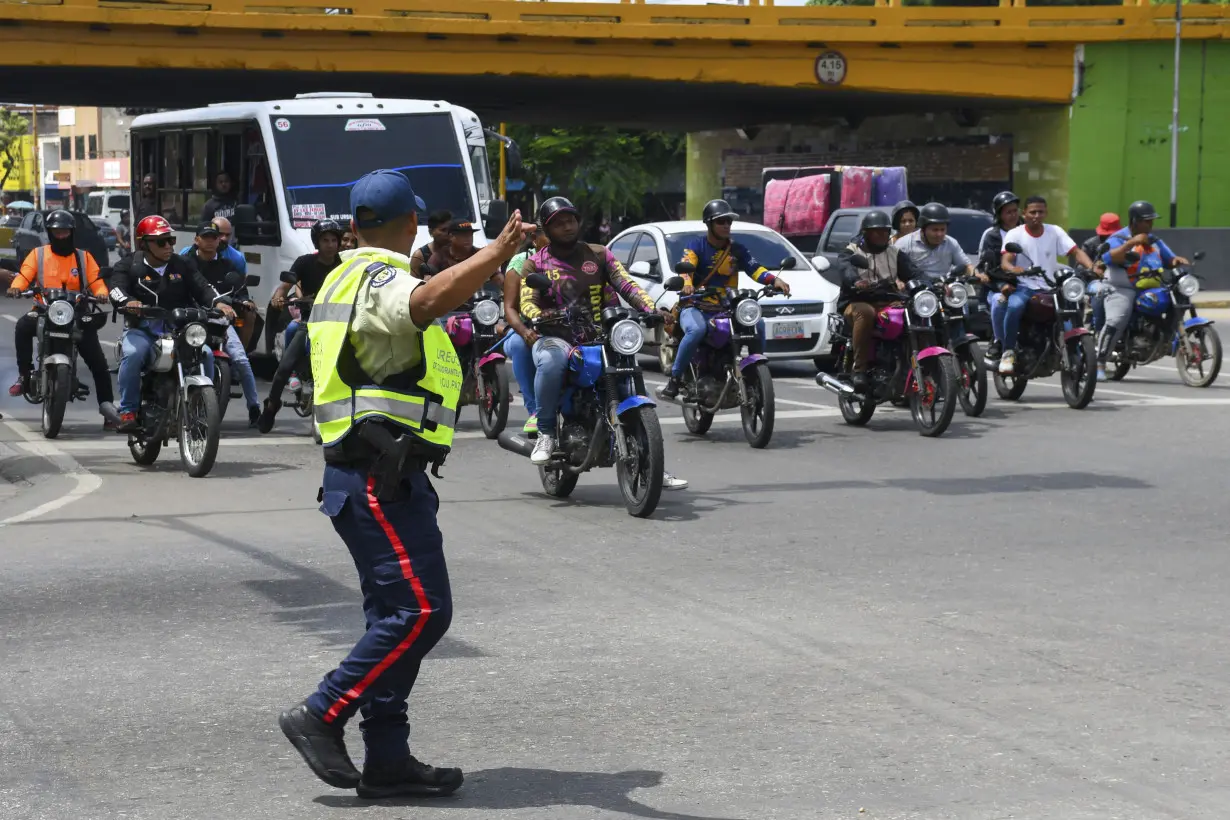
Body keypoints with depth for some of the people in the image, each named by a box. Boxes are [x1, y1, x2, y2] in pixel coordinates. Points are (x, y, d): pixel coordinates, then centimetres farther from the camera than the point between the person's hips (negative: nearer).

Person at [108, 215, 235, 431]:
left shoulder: (183, 265, 12)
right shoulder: (129, 266, 4)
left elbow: (201, 287, 0)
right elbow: (116, 290, -12)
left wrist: (218, 302, -23)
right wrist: (128, 301, -37)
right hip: (143, 330, -2)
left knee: (205, 354, -22)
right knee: (132, 354, -33)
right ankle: (128, 411, -23)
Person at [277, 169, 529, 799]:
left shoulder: (344, 279, 19)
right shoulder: (381, 282, -14)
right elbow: (431, 301, -38)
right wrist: (496, 254, -47)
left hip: (371, 475, 11)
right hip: (383, 476, -11)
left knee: (398, 616, 10)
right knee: (421, 611, -12)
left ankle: (386, 760, 11)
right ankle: (321, 717, -7)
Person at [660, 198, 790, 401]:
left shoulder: (737, 249, 11)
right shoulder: (696, 246, -1)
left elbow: (754, 268, -1)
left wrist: (775, 280, -22)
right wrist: (686, 283, -43)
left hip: (727, 308, 4)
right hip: (695, 307, -4)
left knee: (757, 323, -19)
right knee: (696, 330, -37)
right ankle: (675, 378, -29)